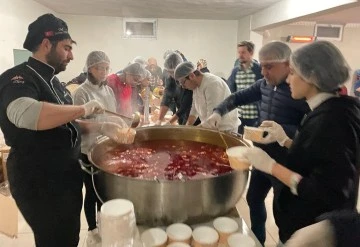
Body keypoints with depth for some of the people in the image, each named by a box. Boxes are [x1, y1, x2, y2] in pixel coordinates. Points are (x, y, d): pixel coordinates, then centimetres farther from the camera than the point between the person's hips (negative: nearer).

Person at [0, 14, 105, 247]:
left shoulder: (52, 80, 10)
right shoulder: (19, 78, -20)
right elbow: (25, 113, -44)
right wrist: (83, 109, -33)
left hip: (65, 177, 9)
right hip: (39, 184, -9)